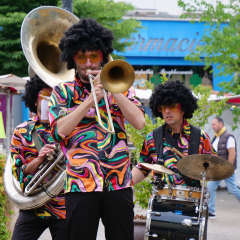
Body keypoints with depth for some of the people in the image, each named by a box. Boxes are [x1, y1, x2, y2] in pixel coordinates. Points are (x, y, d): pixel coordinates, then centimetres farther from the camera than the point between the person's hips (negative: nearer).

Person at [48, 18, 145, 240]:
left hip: (119, 182, 1)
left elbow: (139, 122, -2)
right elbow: (60, 130, -7)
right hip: (81, 184, -1)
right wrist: (90, 99, -13)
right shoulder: (62, 92, 10)